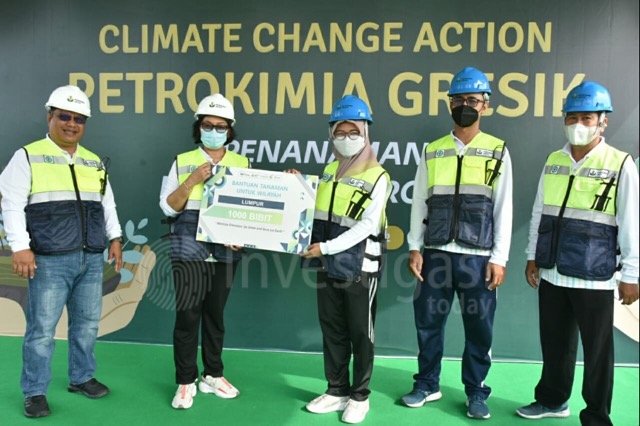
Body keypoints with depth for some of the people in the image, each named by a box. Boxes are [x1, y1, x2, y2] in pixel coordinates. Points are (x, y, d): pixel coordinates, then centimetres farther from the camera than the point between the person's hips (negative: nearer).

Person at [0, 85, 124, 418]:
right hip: (50, 260, -5)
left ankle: (81, 378, 29)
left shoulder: (94, 162, 15)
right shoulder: (27, 157, -1)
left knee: (87, 323, 12)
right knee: (42, 328, 1)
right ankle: (35, 392, 15)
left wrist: (115, 238, 14)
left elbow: (107, 204, 21)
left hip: (92, 259, 5)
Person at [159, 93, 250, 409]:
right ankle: (186, 382, 15)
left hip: (225, 252, 2)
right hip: (189, 251, -1)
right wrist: (192, 180, -14)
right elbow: (167, 207, -1)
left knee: (216, 314, 12)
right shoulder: (182, 162, 3)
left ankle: (212, 375, 27)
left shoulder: (243, 164, 5)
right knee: (187, 316, 0)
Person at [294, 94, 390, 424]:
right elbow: (316, 211, 19)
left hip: (359, 268, -6)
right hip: (328, 266, 6)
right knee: (332, 331, 14)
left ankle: (360, 396, 23)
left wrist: (325, 247, -21)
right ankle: (337, 390, 29)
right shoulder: (329, 171, 11)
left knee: (360, 334, 7)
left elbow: (367, 226, -16)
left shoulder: (378, 177, -8)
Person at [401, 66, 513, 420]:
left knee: (479, 327, 7)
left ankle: (476, 392, 25)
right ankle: (427, 384, 28)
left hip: (478, 256, -2)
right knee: (428, 322, 10)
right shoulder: (432, 151, 8)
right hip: (435, 253, 2)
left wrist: (499, 258, -6)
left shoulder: (498, 152, 3)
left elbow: (503, 209, 0)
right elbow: (419, 203, 7)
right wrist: (414, 248, 1)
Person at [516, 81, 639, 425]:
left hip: (594, 277, -4)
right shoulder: (553, 161, 7)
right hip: (552, 273, 5)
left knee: (597, 350, 9)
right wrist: (533, 257, 12)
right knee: (554, 343, 17)